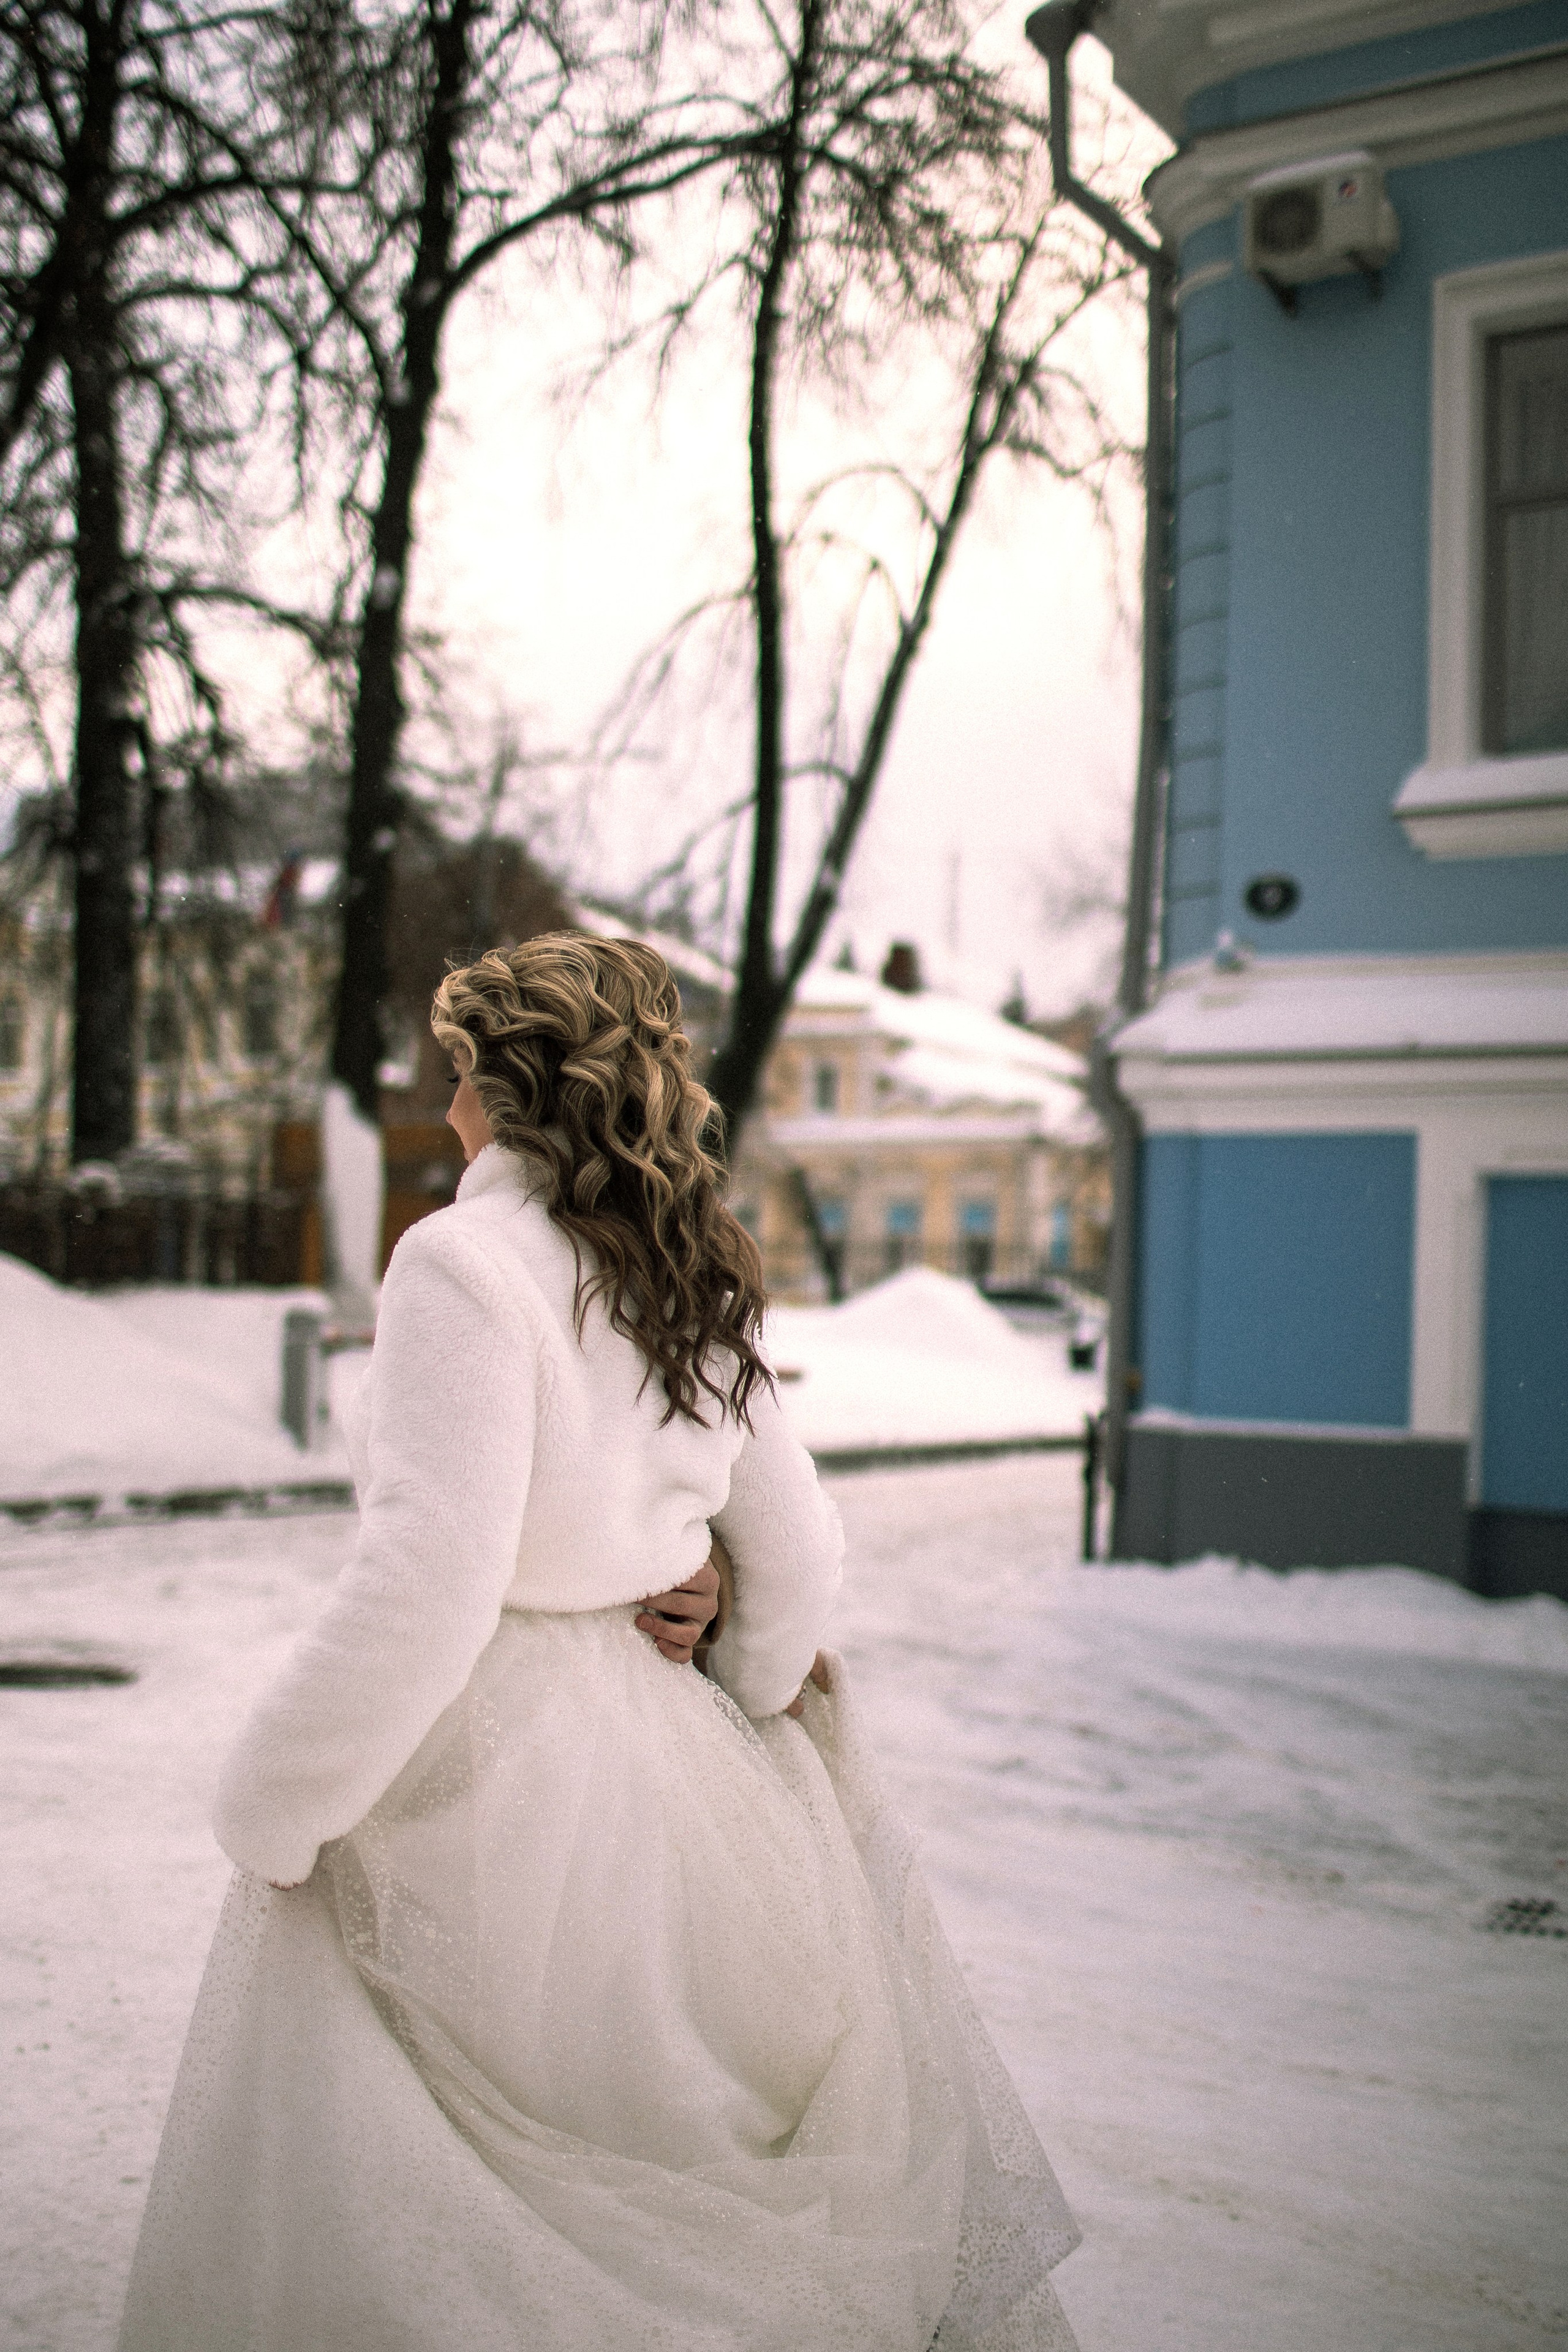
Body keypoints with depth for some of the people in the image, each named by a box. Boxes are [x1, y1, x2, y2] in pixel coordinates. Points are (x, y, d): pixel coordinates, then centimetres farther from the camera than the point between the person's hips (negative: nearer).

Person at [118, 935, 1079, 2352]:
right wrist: (741, 1717, 27)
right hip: (642, 1744, 8)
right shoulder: (698, 1290, 7)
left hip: (468, 1758, -7)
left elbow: (429, 1586, -22)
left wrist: (269, 1815, -12)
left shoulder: (465, 1263, -16)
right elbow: (796, 1551, 12)